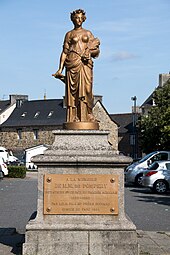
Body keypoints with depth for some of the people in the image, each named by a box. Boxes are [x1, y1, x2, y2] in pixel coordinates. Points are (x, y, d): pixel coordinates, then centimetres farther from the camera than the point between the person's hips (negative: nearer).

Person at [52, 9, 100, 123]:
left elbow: (97, 50, 16)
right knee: (73, 91, -7)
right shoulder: (69, 34, 15)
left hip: (85, 63, 1)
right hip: (73, 64, -1)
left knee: (86, 87, -11)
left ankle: (88, 114, -8)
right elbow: (64, 52, 10)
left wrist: (90, 52, -6)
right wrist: (60, 68, 2)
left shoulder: (88, 33, 19)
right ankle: (74, 117, -8)